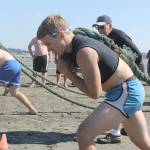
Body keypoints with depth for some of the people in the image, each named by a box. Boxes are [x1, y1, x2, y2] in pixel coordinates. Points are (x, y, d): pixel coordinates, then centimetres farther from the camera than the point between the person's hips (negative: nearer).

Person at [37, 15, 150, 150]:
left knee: (84, 134, -17)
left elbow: (94, 93, -20)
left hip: (125, 92, -10)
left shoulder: (84, 52, -25)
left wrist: (67, 73, -12)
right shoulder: (79, 43, 2)